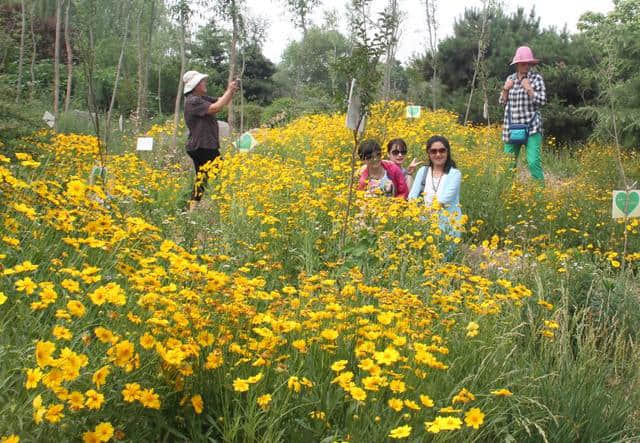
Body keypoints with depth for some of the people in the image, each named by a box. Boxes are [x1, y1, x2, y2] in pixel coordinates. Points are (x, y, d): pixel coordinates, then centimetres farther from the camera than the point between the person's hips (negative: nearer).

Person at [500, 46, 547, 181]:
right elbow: (502, 102, 14)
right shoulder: (510, 78, 11)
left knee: (533, 161, -14)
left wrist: (528, 88, -14)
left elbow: (541, 101, -6)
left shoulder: (536, 78, -1)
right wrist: (506, 89, -2)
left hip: (532, 127, -4)